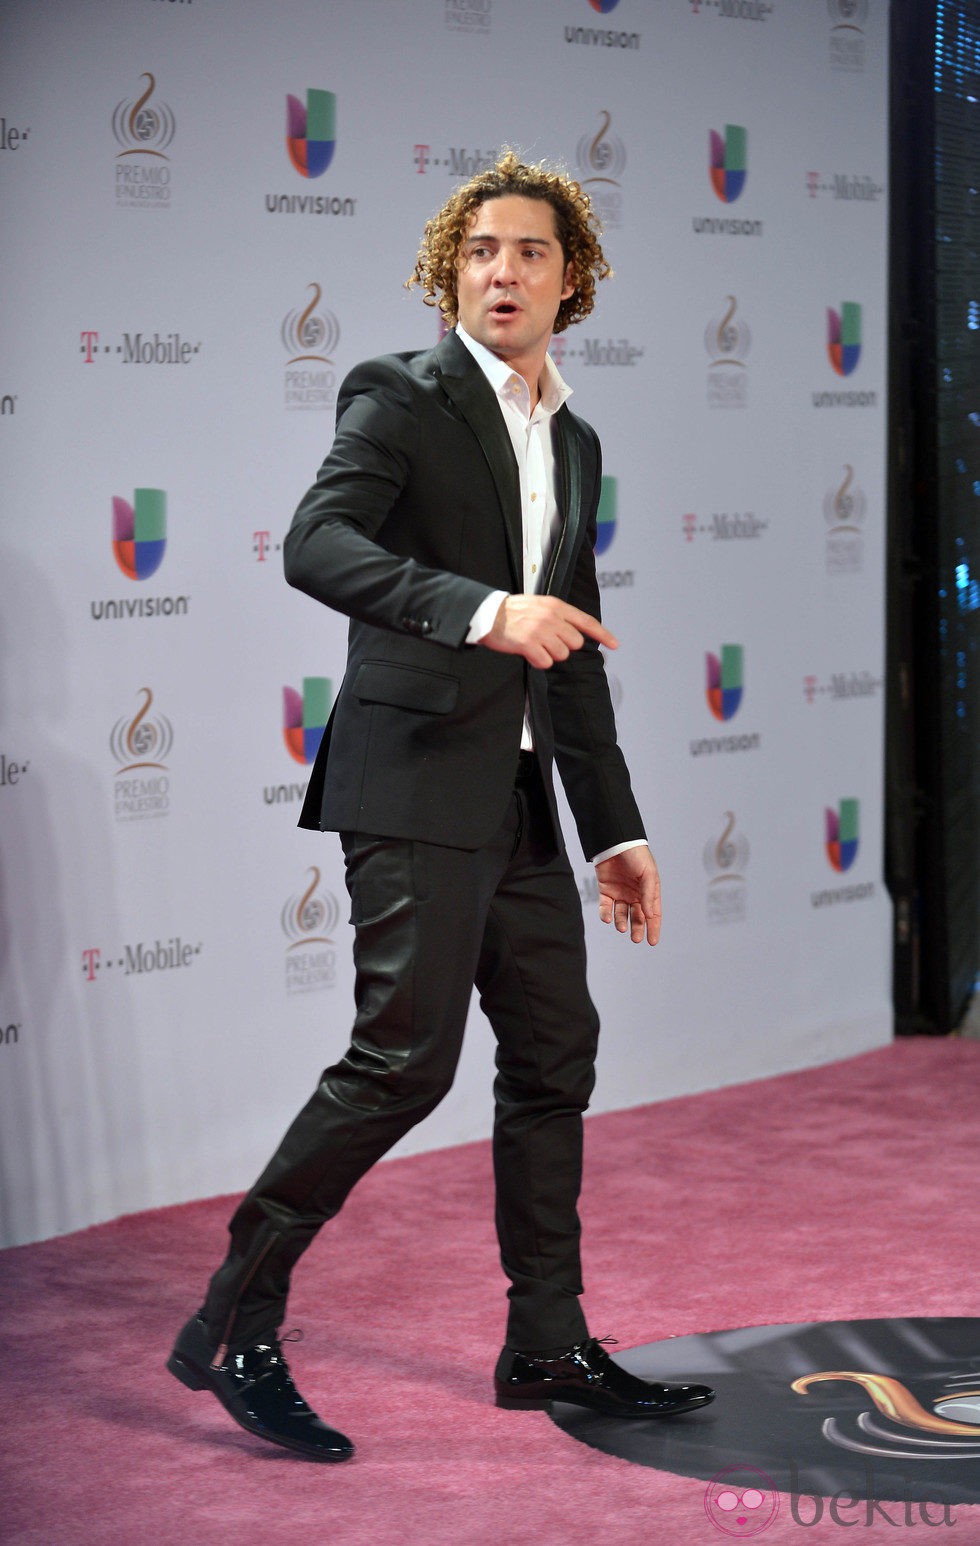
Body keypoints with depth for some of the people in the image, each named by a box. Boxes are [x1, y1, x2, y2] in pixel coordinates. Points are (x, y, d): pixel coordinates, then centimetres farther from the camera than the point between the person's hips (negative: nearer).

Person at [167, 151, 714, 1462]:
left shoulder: (573, 442, 18)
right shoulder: (400, 397, -4)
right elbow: (317, 544, -22)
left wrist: (618, 828, 18)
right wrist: (484, 608, -33)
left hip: (519, 796, 8)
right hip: (416, 780, -8)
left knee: (557, 1055, 10)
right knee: (404, 1058, -12)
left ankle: (548, 1347, 21)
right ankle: (235, 1326, -3)